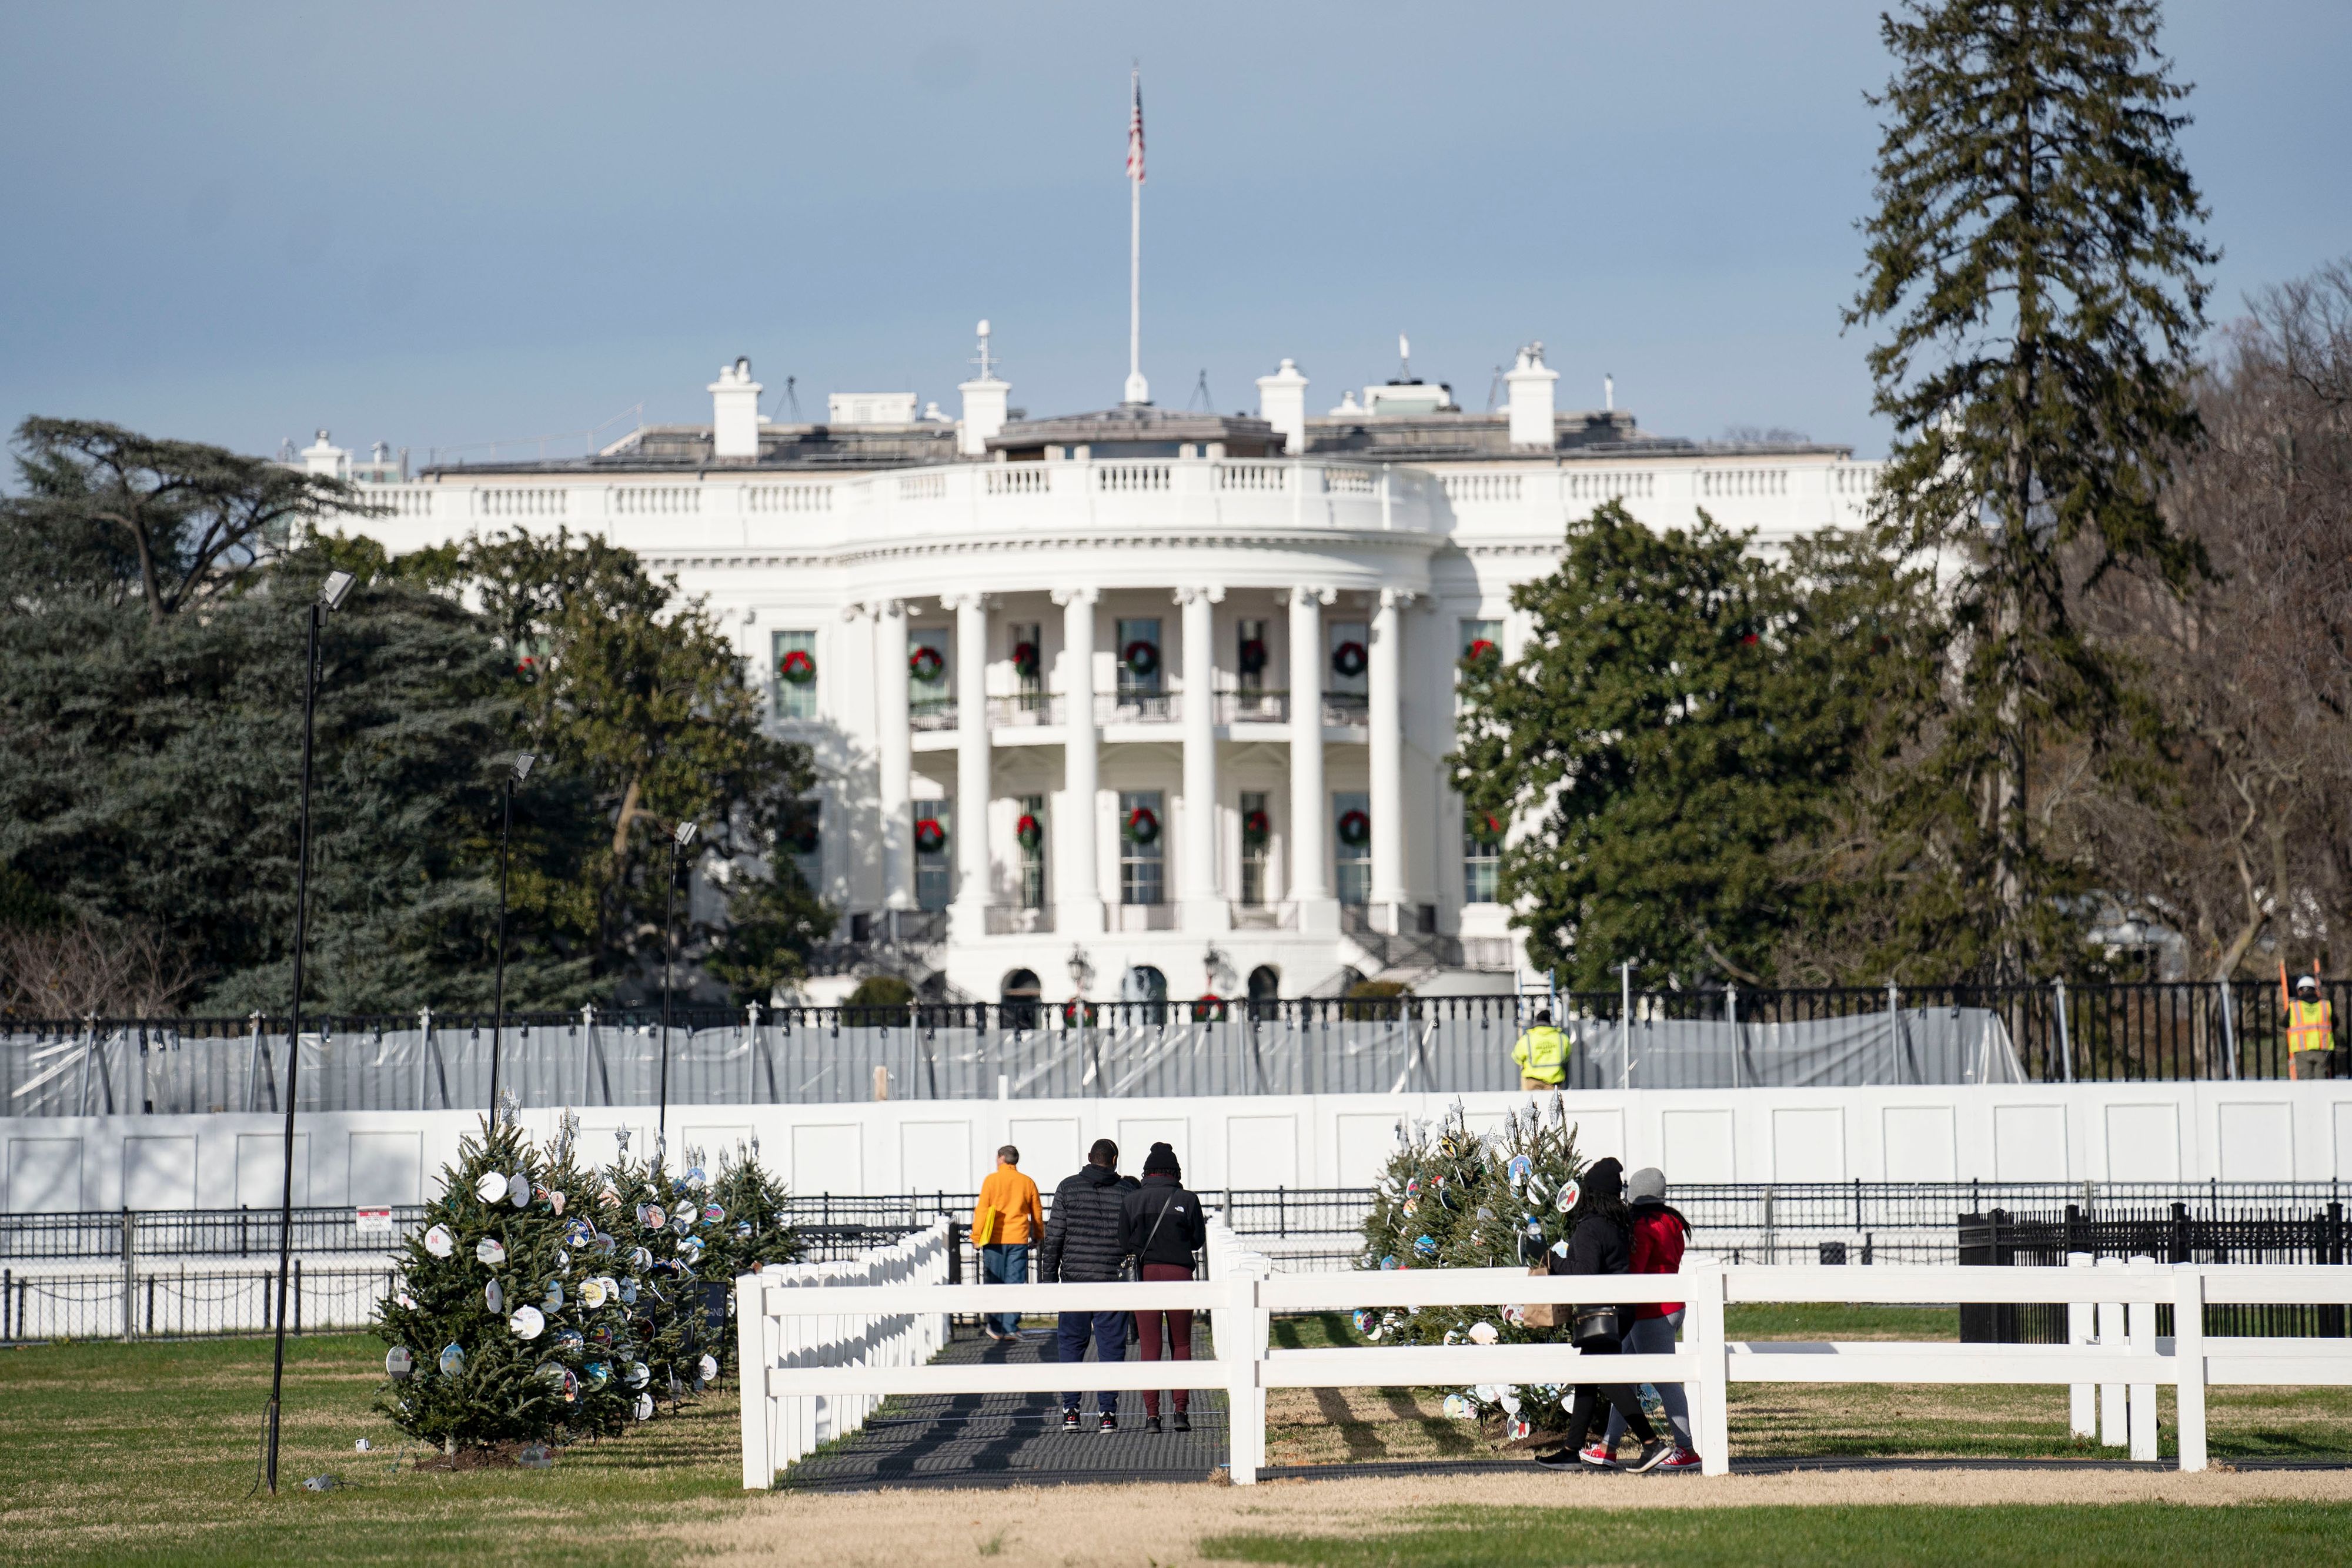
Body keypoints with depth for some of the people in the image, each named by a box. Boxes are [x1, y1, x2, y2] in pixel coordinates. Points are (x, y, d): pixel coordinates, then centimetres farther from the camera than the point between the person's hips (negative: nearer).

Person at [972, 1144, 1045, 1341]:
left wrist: (976, 1237, 0)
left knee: (993, 1283, 6)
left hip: (994, 1239, -2)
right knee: (1015, 1283, 3)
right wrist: (1038, 1236, 28)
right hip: (1019, 1240, 2)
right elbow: (1037, 1214, 14)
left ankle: (996, 1327, 9)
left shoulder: (992, 1180, -3)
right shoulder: (1028, 1183, 6)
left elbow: (982, 1210, -6)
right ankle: (1011, 1327, -1)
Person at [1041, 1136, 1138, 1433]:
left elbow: (1054, 1236, 1)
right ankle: (1107, 1412, 2)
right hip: (1114, 1280, 0)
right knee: (1111, 1345, 5)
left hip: (1075, 1278, 0)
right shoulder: (1127, 1191, 0)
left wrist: (1049, 1275, 5)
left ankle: (1070, 1411, 4)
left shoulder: (1068, 1189, 1)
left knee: (1071, 1342, 10)